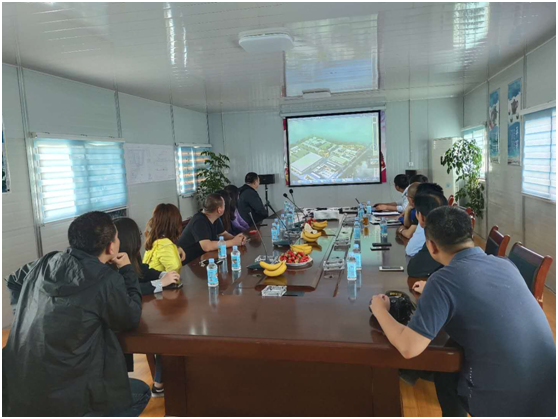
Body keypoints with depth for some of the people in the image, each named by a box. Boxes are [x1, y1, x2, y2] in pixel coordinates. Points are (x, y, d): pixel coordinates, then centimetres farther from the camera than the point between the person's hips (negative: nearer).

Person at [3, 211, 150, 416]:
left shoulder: (45, 263, 1)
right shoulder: (107, 280, -20)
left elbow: (13, 280, 22)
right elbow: (130, 319, -2)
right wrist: (127, 270, 5)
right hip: (60, 397, -7)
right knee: (141, 392, 14)